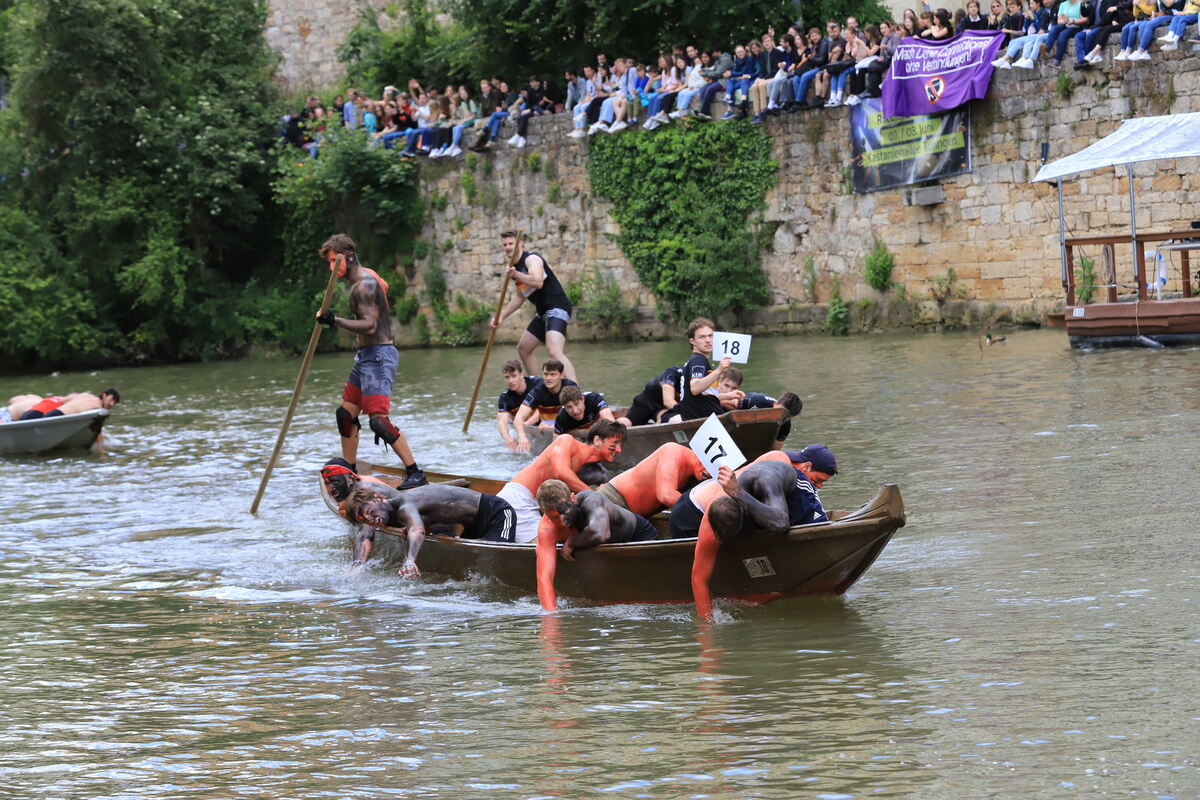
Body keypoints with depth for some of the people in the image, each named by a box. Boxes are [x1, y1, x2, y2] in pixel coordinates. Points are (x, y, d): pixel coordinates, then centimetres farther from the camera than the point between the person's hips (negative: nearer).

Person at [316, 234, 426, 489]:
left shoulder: (363, 285, -18)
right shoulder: (365, 276, 13)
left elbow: (369, 325, -27)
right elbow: (384, 285, 36)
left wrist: (335, 321, -36)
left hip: (378, 355, -11)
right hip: (365, 355, 11)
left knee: (379, 420, -19)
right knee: (346, 414, 14)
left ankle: (416, 474, -19)